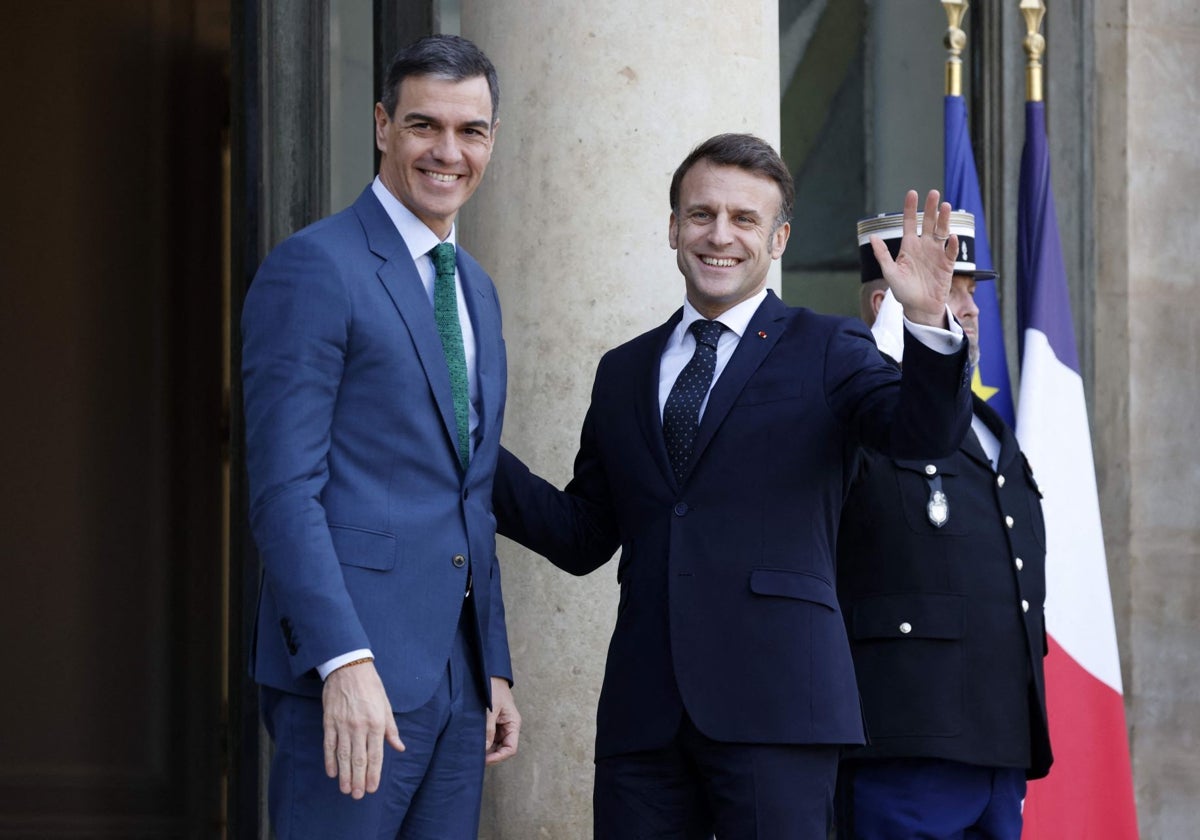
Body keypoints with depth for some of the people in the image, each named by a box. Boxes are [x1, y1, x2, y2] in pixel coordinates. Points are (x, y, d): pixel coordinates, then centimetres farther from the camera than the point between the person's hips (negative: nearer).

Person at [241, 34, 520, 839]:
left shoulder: (476, 290, 19)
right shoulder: (313, 268, -7)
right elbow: (285, 491, -14)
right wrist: (346, 663, -22)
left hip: (457, 681, 8)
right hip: (352, 676, -8)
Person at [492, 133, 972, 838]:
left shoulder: (827, 351, 8)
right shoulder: (624, 373, 20)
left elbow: (927, 432, -9)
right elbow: (582, 537, 19)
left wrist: (930, 324, -28)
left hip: (774, 703, -4)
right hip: (644, 714, 4)